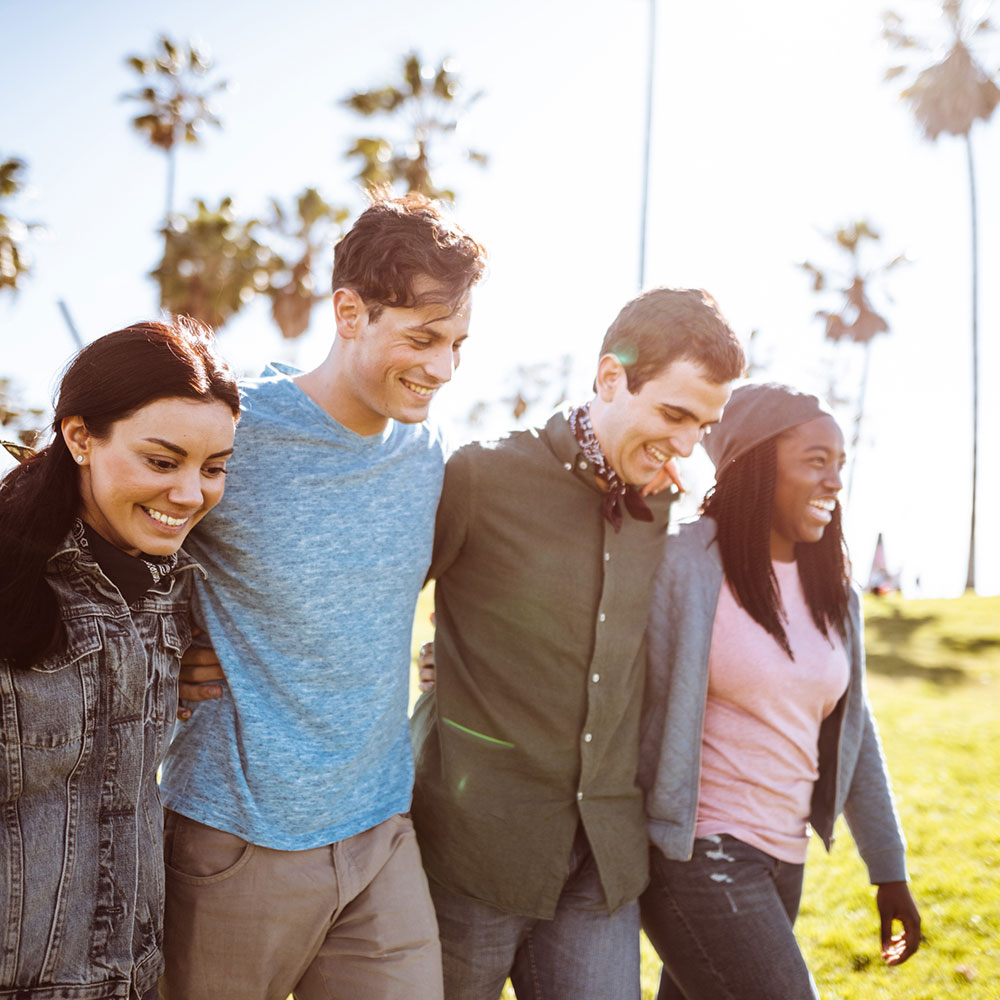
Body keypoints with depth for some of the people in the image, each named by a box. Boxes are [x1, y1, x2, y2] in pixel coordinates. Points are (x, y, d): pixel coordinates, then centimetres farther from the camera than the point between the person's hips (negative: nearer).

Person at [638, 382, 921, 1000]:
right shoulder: (685, 566, -13)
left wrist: (890, 872, 16)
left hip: (781, 859, 7)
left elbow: (852, 732, 14)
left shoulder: (830, 590, 8)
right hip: (696, 854, -7)